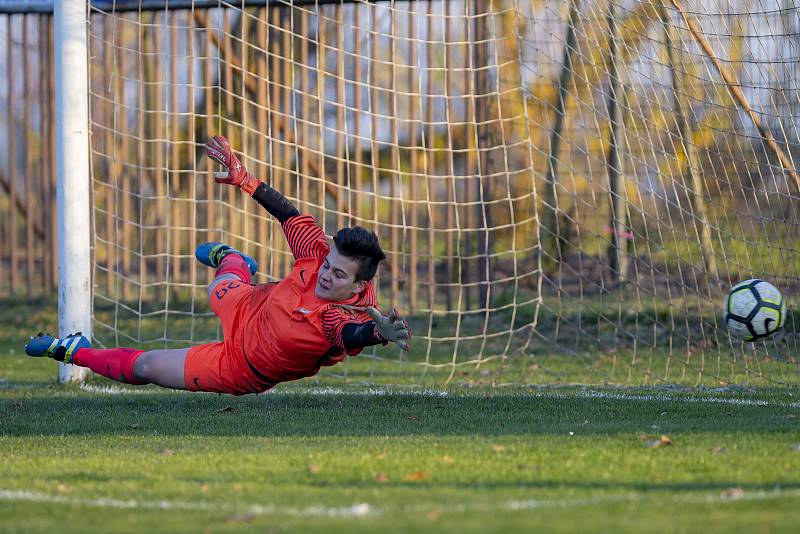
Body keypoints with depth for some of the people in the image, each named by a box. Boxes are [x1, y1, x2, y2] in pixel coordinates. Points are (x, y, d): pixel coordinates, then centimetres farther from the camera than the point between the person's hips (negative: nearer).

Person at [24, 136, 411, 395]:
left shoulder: (342, 318, -42)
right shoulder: (318, 256, -26)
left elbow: (353, 333, -66)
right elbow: (289, 214, -10)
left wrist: (380, 333, -89)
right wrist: (243, 179, -5)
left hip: (242, 367, -6)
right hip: (246, 307, 6)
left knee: (143, 367, 4)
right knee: (221, 288, 42)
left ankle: (76, 352, 33)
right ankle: (228, 259, 80)